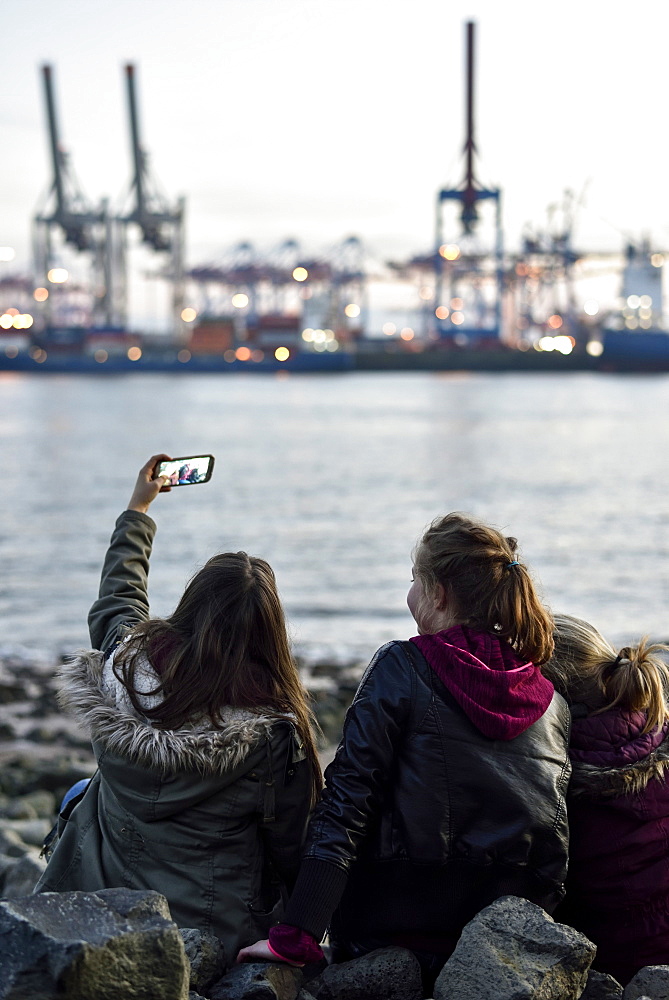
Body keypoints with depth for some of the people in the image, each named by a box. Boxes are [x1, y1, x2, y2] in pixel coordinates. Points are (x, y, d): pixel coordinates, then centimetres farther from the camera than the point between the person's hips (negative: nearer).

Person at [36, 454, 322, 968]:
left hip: (100, 898, 3)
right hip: (212, 934, -3)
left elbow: (117, 598, 12)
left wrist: (137, 510, 28)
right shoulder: (275, 731, -22)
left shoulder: (127, 663, -13)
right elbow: (292, 850, -10)